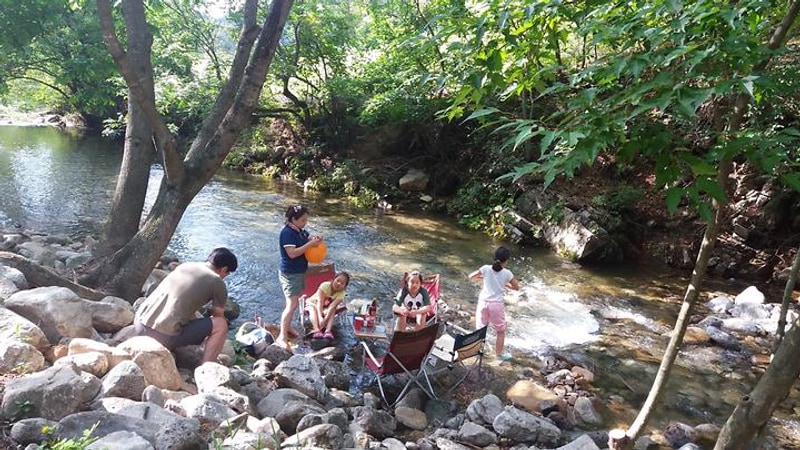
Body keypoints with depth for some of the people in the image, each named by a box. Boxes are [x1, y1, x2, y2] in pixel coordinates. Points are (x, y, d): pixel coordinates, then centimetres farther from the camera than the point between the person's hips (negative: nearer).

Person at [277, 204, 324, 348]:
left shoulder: (300, 230, 5)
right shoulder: (287, 232, -21)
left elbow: (306, 241, 17)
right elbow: (292, 253, -27)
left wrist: (315, 240, -6)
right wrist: (310, 244, -26)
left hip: (299, 272, 9)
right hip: (290, 273, -9)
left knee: (293, 302, 19)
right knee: (292, 305, -11)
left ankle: (287, 327, 34)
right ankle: (282, 337, -7)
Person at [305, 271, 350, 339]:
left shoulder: (341, 293, -18)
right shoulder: (325, 285, -27)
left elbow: (332, 306, -32)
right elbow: (320, 302, -36)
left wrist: (325, 319, -46)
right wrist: (320, 318, -50)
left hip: (325, 309, 2)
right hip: (312, 303, -2)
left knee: (332, 310, -30)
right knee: (313, 308, -36)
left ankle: (328, 331, -44)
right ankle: (317, 330, -50)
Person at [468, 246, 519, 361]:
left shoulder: (486, 268, -7)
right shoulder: (507, 273, -10)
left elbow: (471, 277, 3)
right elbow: (516, 287, 3)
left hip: (483, 302, 2)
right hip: (497, 304, -2)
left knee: (480, 329, 16)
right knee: (501, 331, 17)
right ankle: (500, 354, 27)